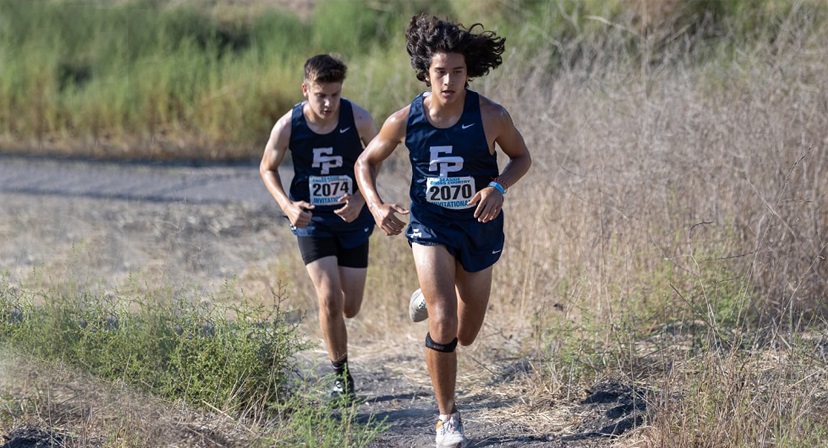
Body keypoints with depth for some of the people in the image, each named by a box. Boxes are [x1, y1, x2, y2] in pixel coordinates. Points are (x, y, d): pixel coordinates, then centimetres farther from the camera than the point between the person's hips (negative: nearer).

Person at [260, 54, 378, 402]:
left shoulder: (358, 119, -14)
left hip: (352, 219, 1)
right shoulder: (288, 126, -15)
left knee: (350, 307, 4)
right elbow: (267, 168, 2)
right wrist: (287, 206, -15)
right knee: (330, 300, -15)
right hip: (311, 221, -1)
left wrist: (360, 199, -13)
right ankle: (341, 373, 4)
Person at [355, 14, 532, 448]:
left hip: (479, 229, 1)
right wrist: (376, 206, -15)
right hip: (430, 227, -1)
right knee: (443, 328, -19)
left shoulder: (491, 116, -17)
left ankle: (431, 299, 51)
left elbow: (521, 157, 1)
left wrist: (497, 187, -20)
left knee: (466, 336, 14)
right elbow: (366, 162, 3)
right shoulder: (404, 120, -13)